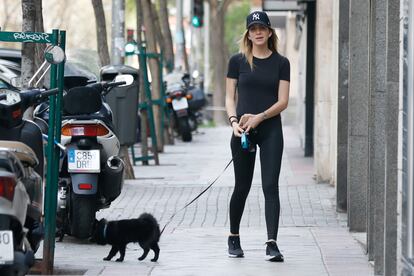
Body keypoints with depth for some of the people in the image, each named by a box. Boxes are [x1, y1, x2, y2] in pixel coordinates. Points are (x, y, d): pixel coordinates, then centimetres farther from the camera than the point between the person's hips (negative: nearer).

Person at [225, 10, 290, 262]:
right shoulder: (238, 61, 6)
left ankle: (272, 243, -12)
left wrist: (259, 117, -14)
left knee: (271, 186, -9)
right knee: (242, 187, 8)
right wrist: (234, 120, -11)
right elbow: (230, 97, 7)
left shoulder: (281, 63, 4)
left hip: (270, 130, 0)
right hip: (243, 132, 0)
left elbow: (283, 101, 0)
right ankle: (234, 238, 26)